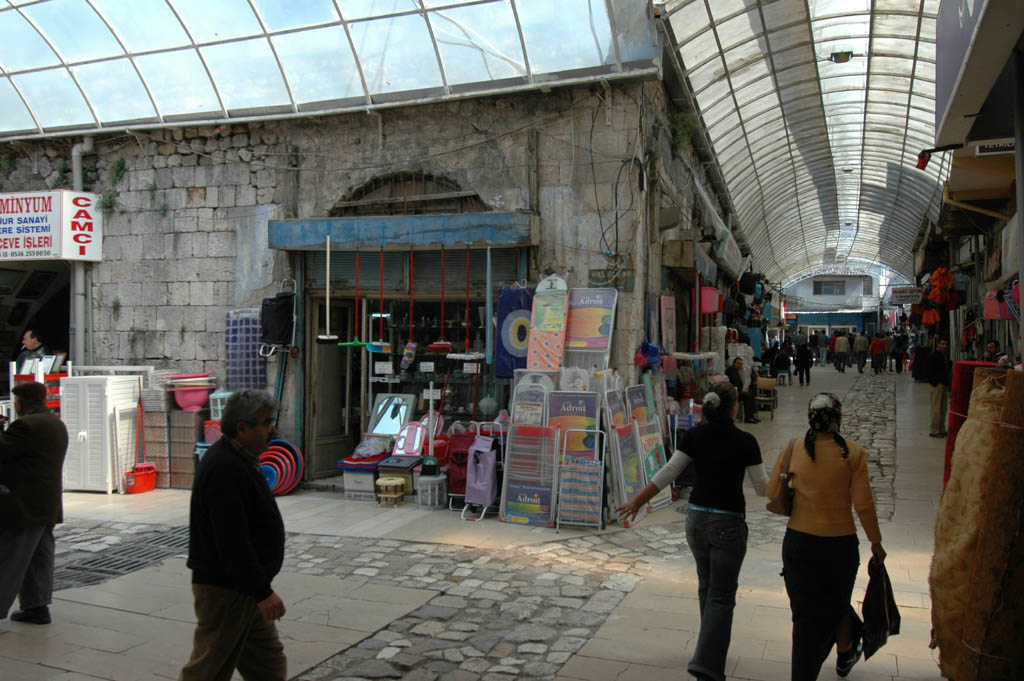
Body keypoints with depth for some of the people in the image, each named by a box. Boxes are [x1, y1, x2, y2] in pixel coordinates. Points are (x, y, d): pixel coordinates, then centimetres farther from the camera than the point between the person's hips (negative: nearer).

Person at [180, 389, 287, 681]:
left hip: (244, 586, 10)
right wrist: (263, 591, -24)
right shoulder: (225, 469, -24)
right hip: (224, 591, -10)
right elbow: (233, 541, -28)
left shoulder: (237, 459, 10)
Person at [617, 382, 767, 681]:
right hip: (728, 522, -4)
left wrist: (637, 501, 0)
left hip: (696, 518, 4)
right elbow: (761, 487, -5)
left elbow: (668, 472, -6)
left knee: (707, 586, 22)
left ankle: (712, 645, 36)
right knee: (721, 596, 2)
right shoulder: (745, 442, -11)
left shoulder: (695, 435, -3)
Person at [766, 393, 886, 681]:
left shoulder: (793, 449, -7)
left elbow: (771, 493, -2)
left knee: (804, 613, 15)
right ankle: (845, 656, 50)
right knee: (837, 603, 24)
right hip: (840, 543, -1)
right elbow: (863, 504, -10)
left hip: (798, 541, 1)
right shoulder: (853, 452, -12)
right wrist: (876, 542, 3)